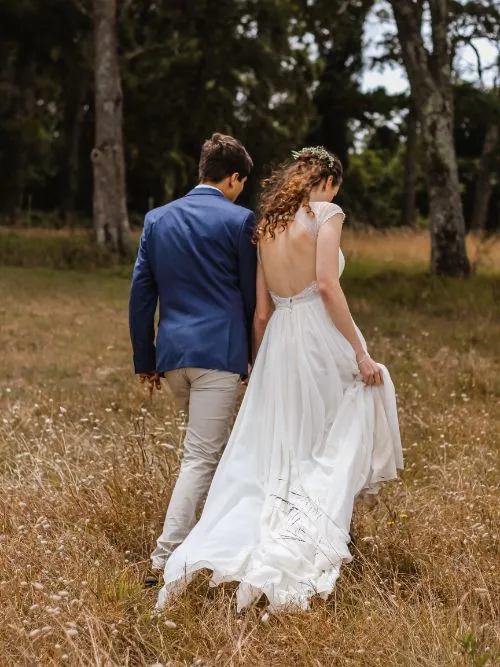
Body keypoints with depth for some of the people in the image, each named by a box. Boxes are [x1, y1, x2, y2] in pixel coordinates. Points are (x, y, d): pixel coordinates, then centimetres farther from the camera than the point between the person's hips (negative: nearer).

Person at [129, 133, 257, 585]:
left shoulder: (157, 219, 10)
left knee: (215, 445, 24)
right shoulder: (238, 220, -3)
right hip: (219, 350, -6)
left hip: (171, 352, 6)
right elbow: (252, 293, 2)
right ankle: (165, 560, -10)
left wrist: (144, 358, 16)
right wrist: (258, 354, 15)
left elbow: (141, 293, 10)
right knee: (201, 458, -5)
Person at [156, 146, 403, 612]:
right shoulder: (326, 213, -3)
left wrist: (259, 367, 22)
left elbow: (261, 312, 15)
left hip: (278, 342, 7)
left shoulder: (268, 225, 16)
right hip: (320, 337, -6)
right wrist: (359, 351, -14)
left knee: (266, 464, 11)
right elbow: (326, 284, -16)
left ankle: (197, 558, 1)